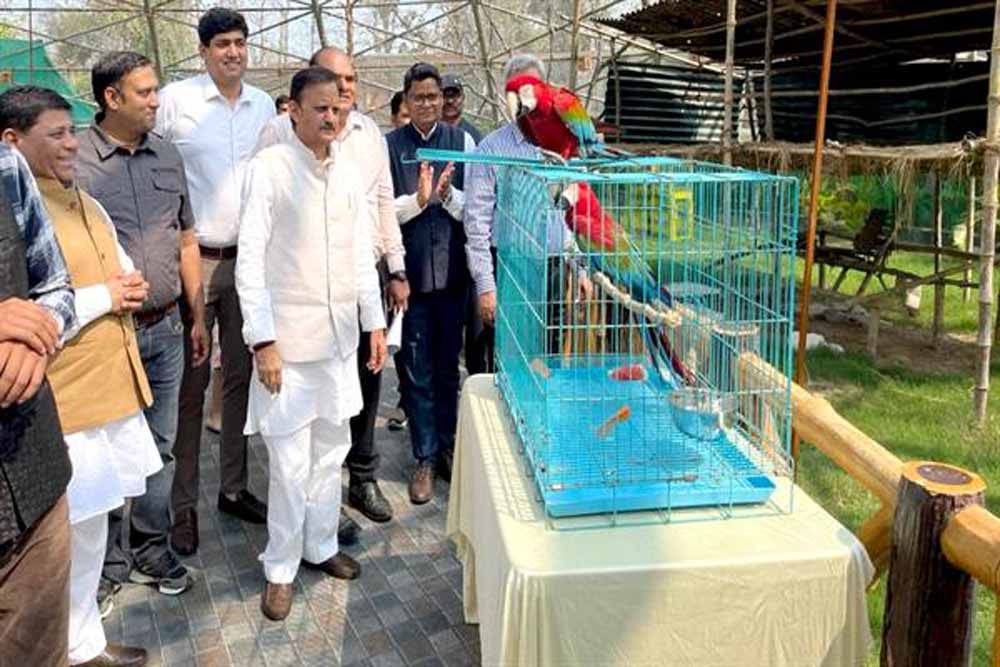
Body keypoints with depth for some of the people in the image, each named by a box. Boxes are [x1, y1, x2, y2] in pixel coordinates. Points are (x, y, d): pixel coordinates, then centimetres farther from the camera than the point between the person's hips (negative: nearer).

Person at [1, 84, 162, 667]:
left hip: (111, 386, 9)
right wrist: (103, 298, -16)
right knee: (77, 528, 3)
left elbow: (122, 268, 25)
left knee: (91, 521, 19)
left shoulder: (85, 204, 13)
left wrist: (130, 285, 2)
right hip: (62, 399, -8)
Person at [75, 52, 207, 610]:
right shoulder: (77, 160, -9)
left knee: (160, 447, 14)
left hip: (166, 329, 5)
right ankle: (108, 563, 25)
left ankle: (152, 550, 30)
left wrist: (198, 317, 12)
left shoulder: (168, 156, 8)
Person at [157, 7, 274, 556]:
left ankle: (233, 487, 25)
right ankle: (182, 503, 13)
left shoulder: (265, 105, 8)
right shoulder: (175, 100, -5)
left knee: (241, 376, 11)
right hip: (194, 259, -4)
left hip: (249, 258, 4)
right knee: (190, 384, 1)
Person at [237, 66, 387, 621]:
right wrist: (263, 340, -15)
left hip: (340, 335, 5)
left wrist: (375, 322, 10)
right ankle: (280, 568, 17)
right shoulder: (268, 168, -8)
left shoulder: (348, 172, 8)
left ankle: (321, 545, 30)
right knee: (290, 462, 0)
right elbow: (250, 260, -10)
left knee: (331, 450, 14)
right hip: (289, 337, -5)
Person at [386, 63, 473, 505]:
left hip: (451, 269, 1)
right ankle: (425, 458, 16)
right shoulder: (389, 146, 0)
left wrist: (447, 194, -18)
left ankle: (446, 447, 29)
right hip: (410, 271, -1)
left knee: (448, 367, 13)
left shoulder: (462, 141, 3)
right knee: (417, 372, 5)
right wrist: (417, 199, -19)